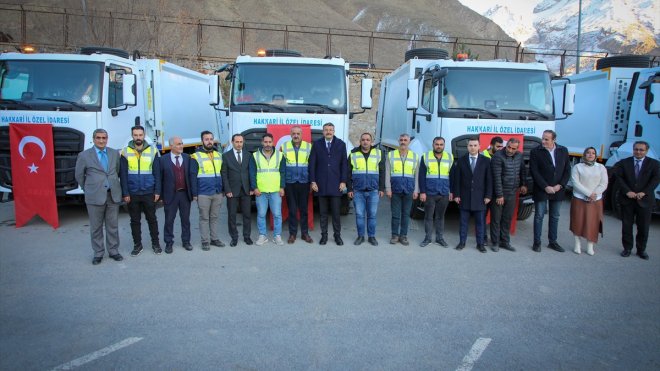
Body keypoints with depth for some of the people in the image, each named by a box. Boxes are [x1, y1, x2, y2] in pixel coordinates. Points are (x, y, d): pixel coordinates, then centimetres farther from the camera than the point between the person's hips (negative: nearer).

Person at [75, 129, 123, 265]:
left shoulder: (115, 153, 7)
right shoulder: (84, 155, -1)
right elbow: (79, 176, 8)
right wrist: (89, 189, 10)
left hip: (113, 195, 2)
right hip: (95, 196, -2)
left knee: (112, 226, 8)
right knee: (96, 227, 7)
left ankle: (113, 251, 19)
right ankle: (98, 253, 18)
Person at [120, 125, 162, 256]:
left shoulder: (153, 151, 1)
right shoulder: (125, 152, 0)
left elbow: (157, 173, 1)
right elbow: (123, 175, 0)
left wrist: (157, 191, -4)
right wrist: (125, 193, -6)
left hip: (149, 193, 0)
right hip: (132, 194, 1)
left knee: (152, 219, 9)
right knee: (135, 220, 10)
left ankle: (155, 243, 20)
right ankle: (137, 245, 22)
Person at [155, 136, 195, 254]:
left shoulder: (187, 158, 4)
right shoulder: (163, 159, -3)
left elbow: (192, 176, 0)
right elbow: (159, 177, -1)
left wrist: (194, 192, -6)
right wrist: (159, 193, -6)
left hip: (185, 193, 2)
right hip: (170, 194, -2)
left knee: (185, 219, 11)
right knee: (169, 220, 6)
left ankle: (186, 241, 23)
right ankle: (168, 243, 18)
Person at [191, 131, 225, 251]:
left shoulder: (218, 155, 11)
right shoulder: (196, 156, -4)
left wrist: (223, 190, 12)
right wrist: (194, 193, -9)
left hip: (218, 193, 4)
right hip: (203, 194, -4)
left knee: (215, 217, 11)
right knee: (204, 218, 4)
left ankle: (214, 238, 20)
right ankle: (205, 241, 11)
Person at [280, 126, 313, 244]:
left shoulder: (308, 147, 1)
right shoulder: (285, 147, 2)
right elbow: (282, 167, 2)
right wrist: (282, 184, -3)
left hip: (304, 183, 0)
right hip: (290, 183, 0)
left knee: (304, 209, 7)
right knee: (292, 210, 6)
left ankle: (305, 233, 18)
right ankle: (292, 233, 15)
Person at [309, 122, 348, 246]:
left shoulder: (341, 144, 5)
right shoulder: (317, 144, 5)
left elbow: (344, 164, 4)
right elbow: (312, 163, 4)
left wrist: (343, 181, -2)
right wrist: (313, 181, -2)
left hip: (336, 184, 0)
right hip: (321, 184, 1)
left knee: (336, 212, 2)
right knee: (323, 212, 7)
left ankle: (337, 235, 15)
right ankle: (324, 235, 17)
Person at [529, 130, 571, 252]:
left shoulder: (563, 151, 4)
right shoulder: (535, 152, -7)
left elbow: (567, 170, 5)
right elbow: (534, 172, -10)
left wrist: (560, 185, -7)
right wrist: (546, 187, -15)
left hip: (557, 190, 4)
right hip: (541, 190, -3)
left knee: (555, 217, 11)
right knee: (539, 216, 2)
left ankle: (552, 241, 22)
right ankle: (537, 242, 10)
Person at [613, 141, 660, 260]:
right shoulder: (623, 163, 5)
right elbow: (619, 177, -4)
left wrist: (644, 192, -18)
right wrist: (627, 191, -16)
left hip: (645, 200, 0)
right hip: (627, 199, 1)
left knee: (643, 227, 6)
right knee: (626, 225, 6)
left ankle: (641, 250, 20)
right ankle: (627, 248, 17)